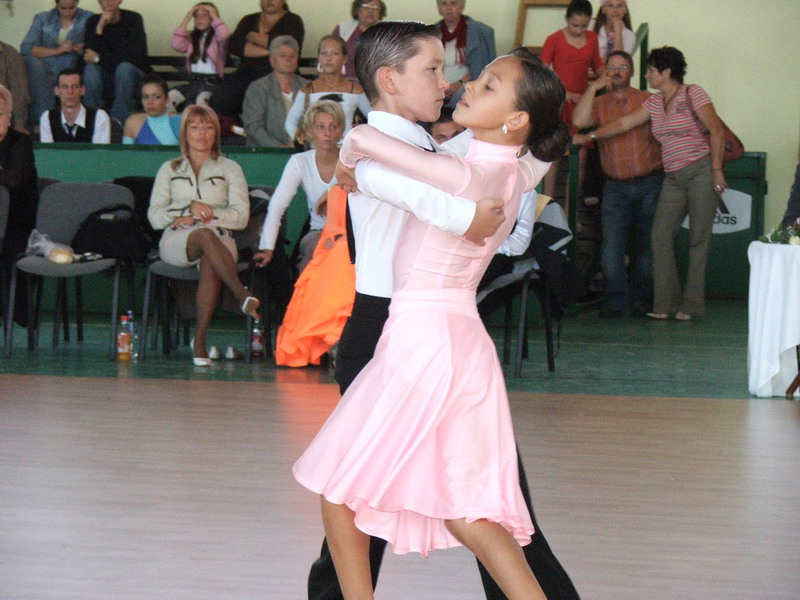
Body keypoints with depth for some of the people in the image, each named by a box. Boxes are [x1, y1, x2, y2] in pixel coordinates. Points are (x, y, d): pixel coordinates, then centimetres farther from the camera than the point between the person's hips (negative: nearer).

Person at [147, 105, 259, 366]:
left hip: (219, 239, 0)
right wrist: (190, 207, -7)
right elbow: (155, 217, 9)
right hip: (176, 241, 0)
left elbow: (241, 216, 6)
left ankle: (200, 340, -41)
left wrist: (204, 215, -7)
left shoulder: (229, 169, 19)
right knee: (205, 236, -39)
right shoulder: (170, 170, 22)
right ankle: (243, 296, -50)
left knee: (210, 264, -39)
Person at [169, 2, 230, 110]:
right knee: (171, 95, -22)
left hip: (212, 82, -5)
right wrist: (187, 19, 4)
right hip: (193, 80, 5)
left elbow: (225, 36, -20)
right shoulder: (192, 37, 19)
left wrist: (214, 16, -6)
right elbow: (176, 45, 2)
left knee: (202, 98, -38)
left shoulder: (217, 37, 5)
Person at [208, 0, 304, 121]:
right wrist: (269, 52, -6)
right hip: (247, 74, 3)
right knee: (219, 99, -28)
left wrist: (254, 37, 4)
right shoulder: (249, 21, 22)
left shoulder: (293, 21, 13)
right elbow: (233, 46, 4)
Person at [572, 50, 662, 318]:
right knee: (611, 244, -11)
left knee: (646, 245, 4)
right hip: (616, 187, 0)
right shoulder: (598, 103, 7)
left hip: (649, 183, 0)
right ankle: (614, 300, -7)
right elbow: (579, 121, -12)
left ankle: (641, 299, 12)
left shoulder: (648, 101, 6)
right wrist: (593, 87, -9)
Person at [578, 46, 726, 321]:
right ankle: (665, 303, -3)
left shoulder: (693, 94, -5)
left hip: (700, 172, -6)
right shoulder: (654, 103, 15)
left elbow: (717, 131, -9)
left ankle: (691, 304, 1)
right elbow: (624, 123, 19)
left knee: (698, 238, -3)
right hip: (673, 178, 6)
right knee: (660, 235, -6)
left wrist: (717, 171, -13)